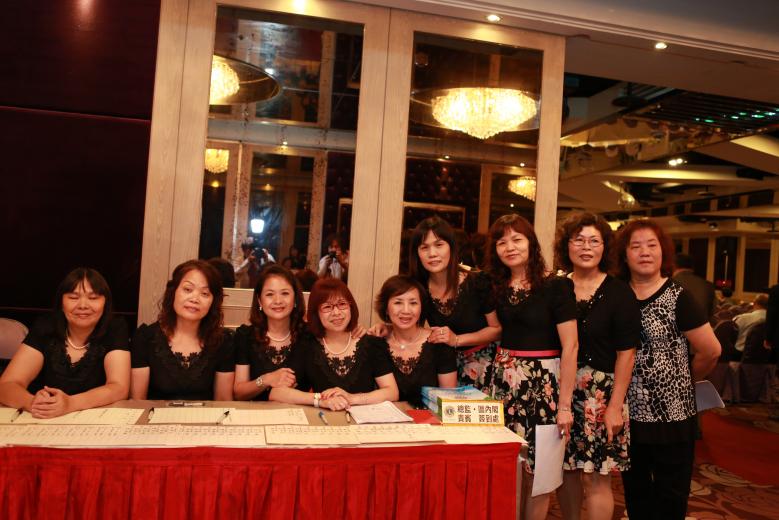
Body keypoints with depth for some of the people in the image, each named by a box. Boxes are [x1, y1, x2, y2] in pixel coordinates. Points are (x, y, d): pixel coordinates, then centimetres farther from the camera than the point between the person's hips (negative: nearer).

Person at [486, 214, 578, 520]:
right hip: (503, 380, 5)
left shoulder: (556, 286, -10)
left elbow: (570, 346, -12)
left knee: (536, 470, 4)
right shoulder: (496, 286, 6)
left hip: (543, 383, -5)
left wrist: (565, 405, -15)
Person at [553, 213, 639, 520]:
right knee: (566, 468, 11)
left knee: (596, 477, 2)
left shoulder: (618, 292, -4)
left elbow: (626, 353, -7)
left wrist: (615, 405, -11)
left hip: (602, 391, -3)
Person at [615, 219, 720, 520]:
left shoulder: (677, 297, -9)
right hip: (629, 411, 4)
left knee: (670, 495, 10)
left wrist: (683, 380, 5)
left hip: (671, 412, -3)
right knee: (635, 490, 18)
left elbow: (710, 351, -7)